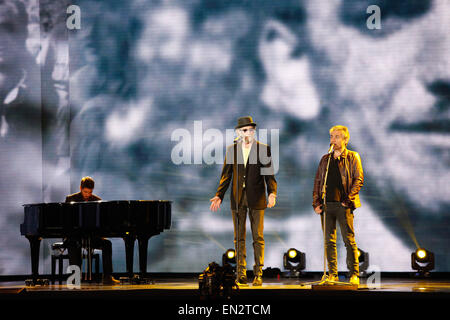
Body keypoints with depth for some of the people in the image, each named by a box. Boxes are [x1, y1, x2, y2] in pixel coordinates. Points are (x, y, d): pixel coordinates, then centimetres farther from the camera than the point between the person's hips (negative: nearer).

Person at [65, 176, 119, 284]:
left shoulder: (97, 201, 8)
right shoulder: (70, 199, 2)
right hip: (74, 236, -2)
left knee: (107, 243, -26)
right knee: (74, 246, -37)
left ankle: (107, 277, -27)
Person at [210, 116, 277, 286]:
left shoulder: (264, 149, 1)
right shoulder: (231, 150, 7)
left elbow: (269, 175, 0)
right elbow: (226, 175, 9)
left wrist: (272, 193, -16)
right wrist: (219, 196, -1)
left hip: (256, 199, -2)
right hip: (238, 199, 2)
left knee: (258, 237, -1)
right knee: (239, 238, 4)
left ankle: (258, 274, 3)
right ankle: (241, 272, 10)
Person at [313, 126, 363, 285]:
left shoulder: (352, 157, 5)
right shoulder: (325, 159, 18)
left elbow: (358, 179, -2)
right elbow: (317, 181, 17)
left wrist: (348, 199, -13)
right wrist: (316, 203, 6)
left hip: (343, 206, -4)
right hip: (326, 205, 4)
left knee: (349, 240, -6)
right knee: (329, 241, 3)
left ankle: (354, 274, -3)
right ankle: (332, 274, 8)